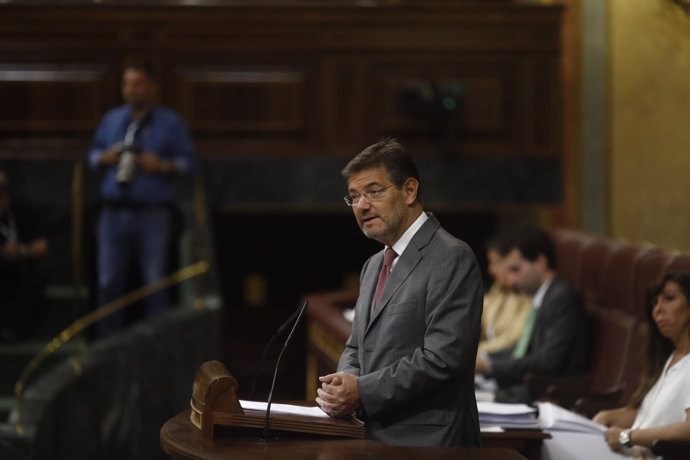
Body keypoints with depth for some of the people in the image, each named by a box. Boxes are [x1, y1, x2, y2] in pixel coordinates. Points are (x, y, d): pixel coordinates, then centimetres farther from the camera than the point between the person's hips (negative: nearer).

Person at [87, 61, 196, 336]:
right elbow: (94, 153, 21)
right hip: (114, 213, 3)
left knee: (155, 281, -3)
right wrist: (104, 159, -1)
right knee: (109, 281, 2)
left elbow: (188, 161, 1)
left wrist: (162, 166, -16)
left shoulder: (170, 123, 4)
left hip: (153, 215, -3)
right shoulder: (111, 120, 16)